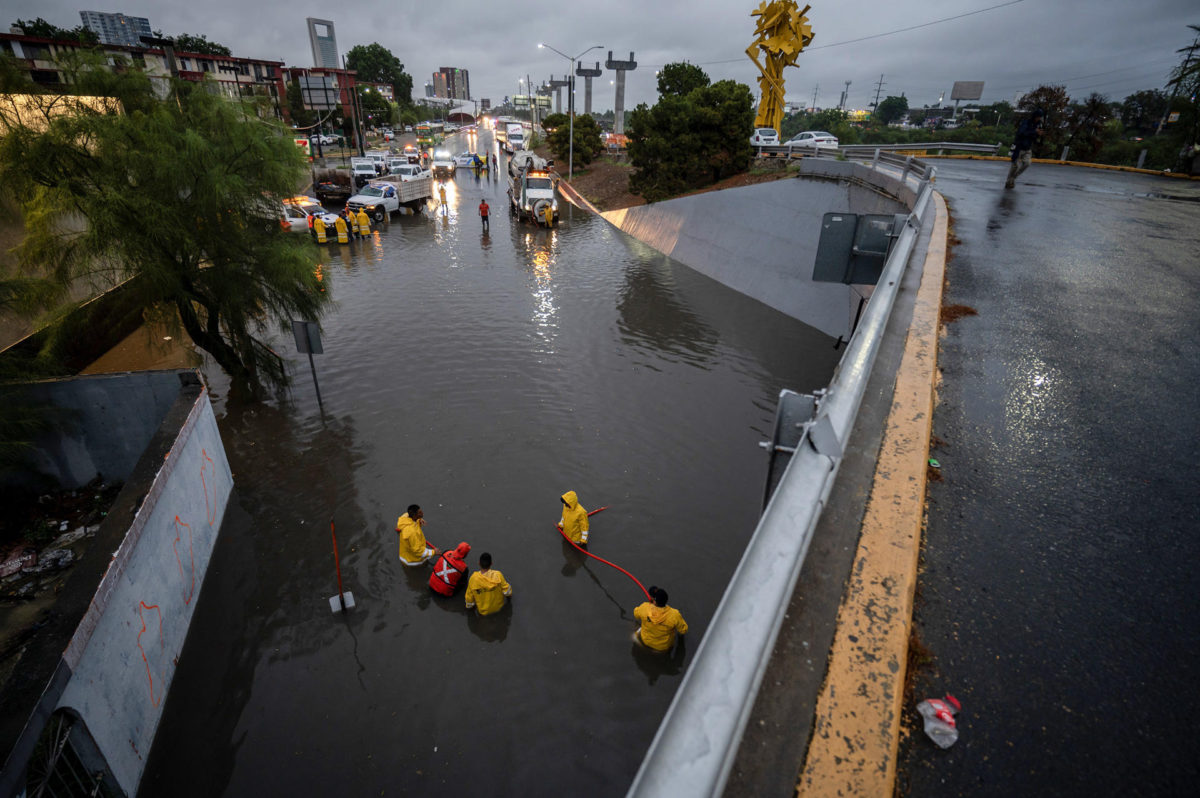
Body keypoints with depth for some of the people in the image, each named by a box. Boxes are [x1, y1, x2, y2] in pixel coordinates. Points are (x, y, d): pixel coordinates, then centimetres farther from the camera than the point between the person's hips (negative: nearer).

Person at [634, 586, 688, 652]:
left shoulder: (644, 608, -31)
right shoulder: (674, 615, -35)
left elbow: (636, 614, -4)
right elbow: (683, 631, -15)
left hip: (646, 642, 1)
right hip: (664, 647, -1)